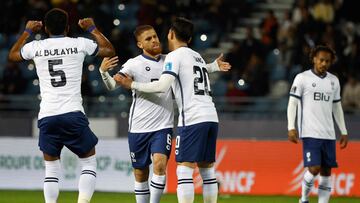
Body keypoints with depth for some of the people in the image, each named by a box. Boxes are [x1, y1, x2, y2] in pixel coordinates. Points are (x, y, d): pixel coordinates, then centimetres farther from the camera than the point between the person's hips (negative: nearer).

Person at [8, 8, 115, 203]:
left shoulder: (35, 47, 8)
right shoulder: (79, 44, 3)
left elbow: (12, 55, 31)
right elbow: (109, 50, 19)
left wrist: (28, 31, 41)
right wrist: (92, 28, 30)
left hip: (46, 116, 2)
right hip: (73, 114, -2)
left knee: (51, 167, 12)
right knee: (88, 160, 10)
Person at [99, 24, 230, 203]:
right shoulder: (134, 64, -6)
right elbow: (112, 86, -17)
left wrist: (214, 66, 13)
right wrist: (103, 71, -36)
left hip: (163, 126, 1)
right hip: (138, 128, -1)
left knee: (160, 164, -20)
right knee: (140, 173, 6)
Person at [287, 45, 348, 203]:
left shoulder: (334, 81, 13)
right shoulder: (302, 78, -2)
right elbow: (292, 103, -3)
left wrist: (344, 132, 16)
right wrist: (291, 128, -13)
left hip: (329, 135, 5)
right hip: (310, 133, -5)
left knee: (326, 171, 2)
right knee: (314, 168, -14)